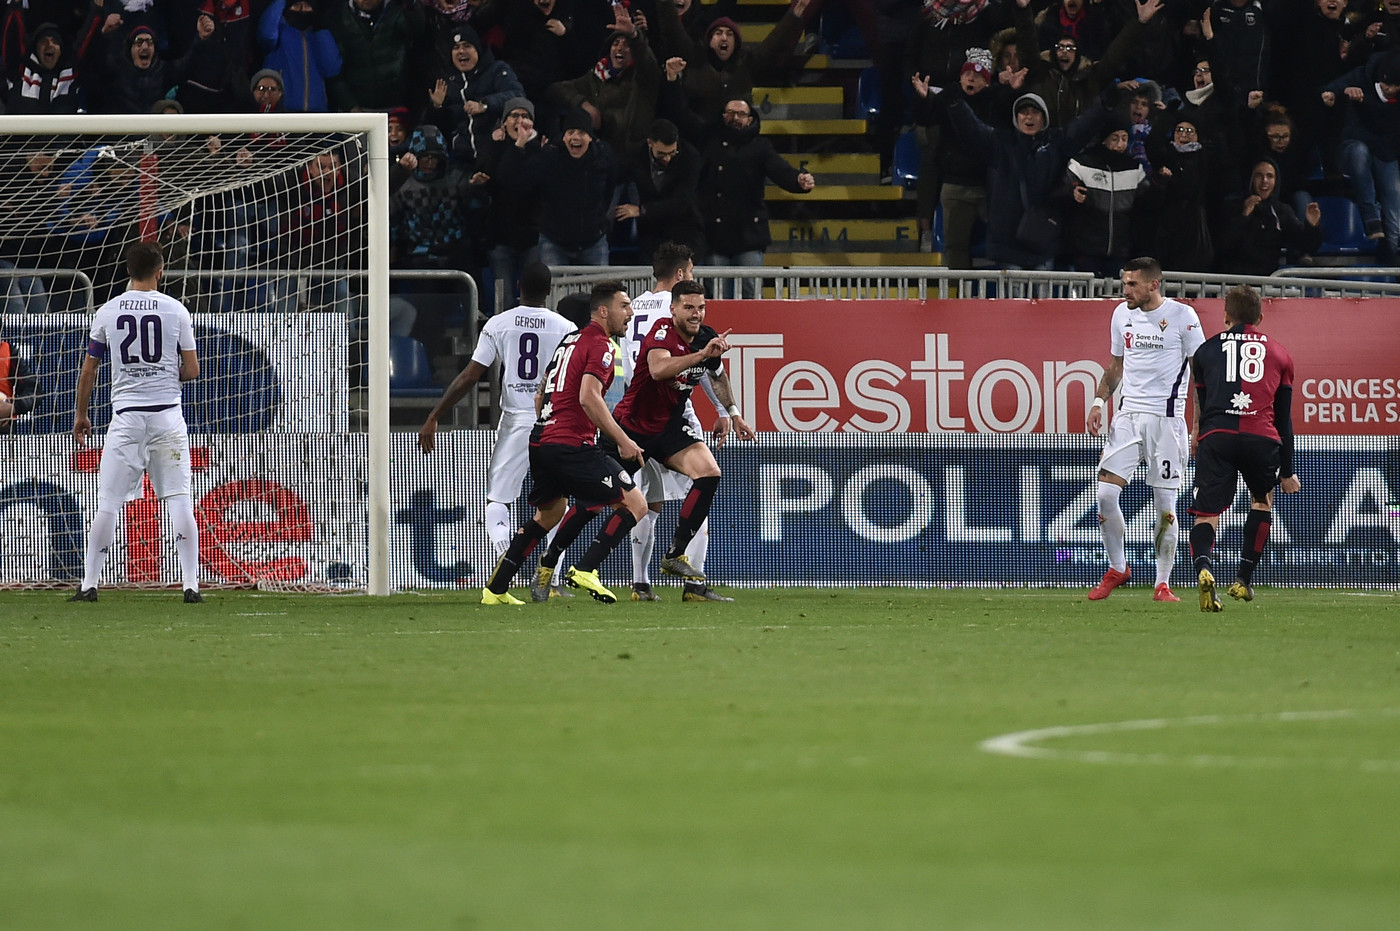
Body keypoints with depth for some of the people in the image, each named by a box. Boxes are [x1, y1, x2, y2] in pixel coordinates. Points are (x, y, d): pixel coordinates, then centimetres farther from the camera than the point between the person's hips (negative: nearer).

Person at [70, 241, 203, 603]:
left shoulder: (107, 312, 2)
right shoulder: (175, 310, 0)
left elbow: (88, 372, 6)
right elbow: (191, 370, 3)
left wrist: (80, 415, 18)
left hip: (126, 415, 0)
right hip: (167, 414, 0)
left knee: (108, 502, 4)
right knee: (179, 500, 1)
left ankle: (89, 584, 4)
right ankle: (191, 585, -5)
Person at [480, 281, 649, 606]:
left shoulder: (570, 340, 20)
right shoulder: (599, 345, -8)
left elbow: (539, 396, 26)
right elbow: (588, 397, -21)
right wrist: (622, 440, -19)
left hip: (541, 443, 9)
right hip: (572, 445, -9)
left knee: (548, 514, 28)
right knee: (635, 505, -5)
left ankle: (495, 589, 26)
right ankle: (585, 571, -12)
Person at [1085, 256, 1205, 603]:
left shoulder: (1182, 316, -6)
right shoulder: (1122, 314, 10)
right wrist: (1099, 402, 7)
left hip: (1166, 416, -5)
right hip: (1128, 414, 5)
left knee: (1166, 505, -2)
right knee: (1105, 493, -6)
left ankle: (1162, 584, 8)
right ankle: (1117, 568, 12)